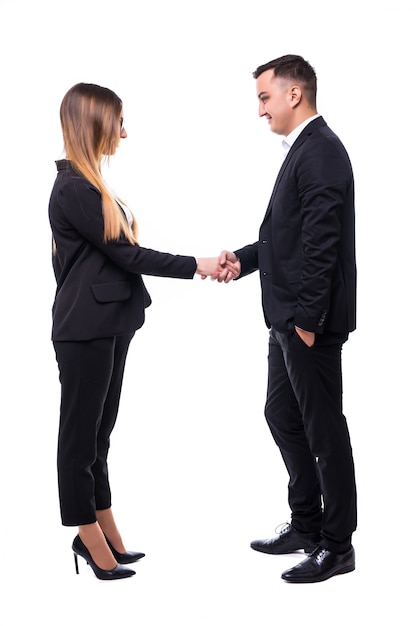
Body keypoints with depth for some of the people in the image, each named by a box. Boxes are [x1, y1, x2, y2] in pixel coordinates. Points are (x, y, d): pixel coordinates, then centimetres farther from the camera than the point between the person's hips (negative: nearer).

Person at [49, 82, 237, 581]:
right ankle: (90, 535, 15)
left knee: (98, 428, 15)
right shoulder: (74, 189, -18)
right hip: (86, 329, -9)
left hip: (108, 324, 9)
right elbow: (127, 255, -17)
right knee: (82, 430, 3)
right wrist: (195, 266, -12)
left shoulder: (88, 184, 13)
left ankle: (102, 529, 24)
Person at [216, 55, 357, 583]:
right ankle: (305, 525, 31)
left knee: (323, 430, 0)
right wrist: (244, 257, 5)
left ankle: (337, 545, 14)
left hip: (310, 321, -10)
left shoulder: (320, 151, -17)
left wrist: (307, 319, -22)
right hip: (289, 319, 10)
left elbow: (321, 242, -23)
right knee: (282, 416, 17)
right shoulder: (304, 149, 15)